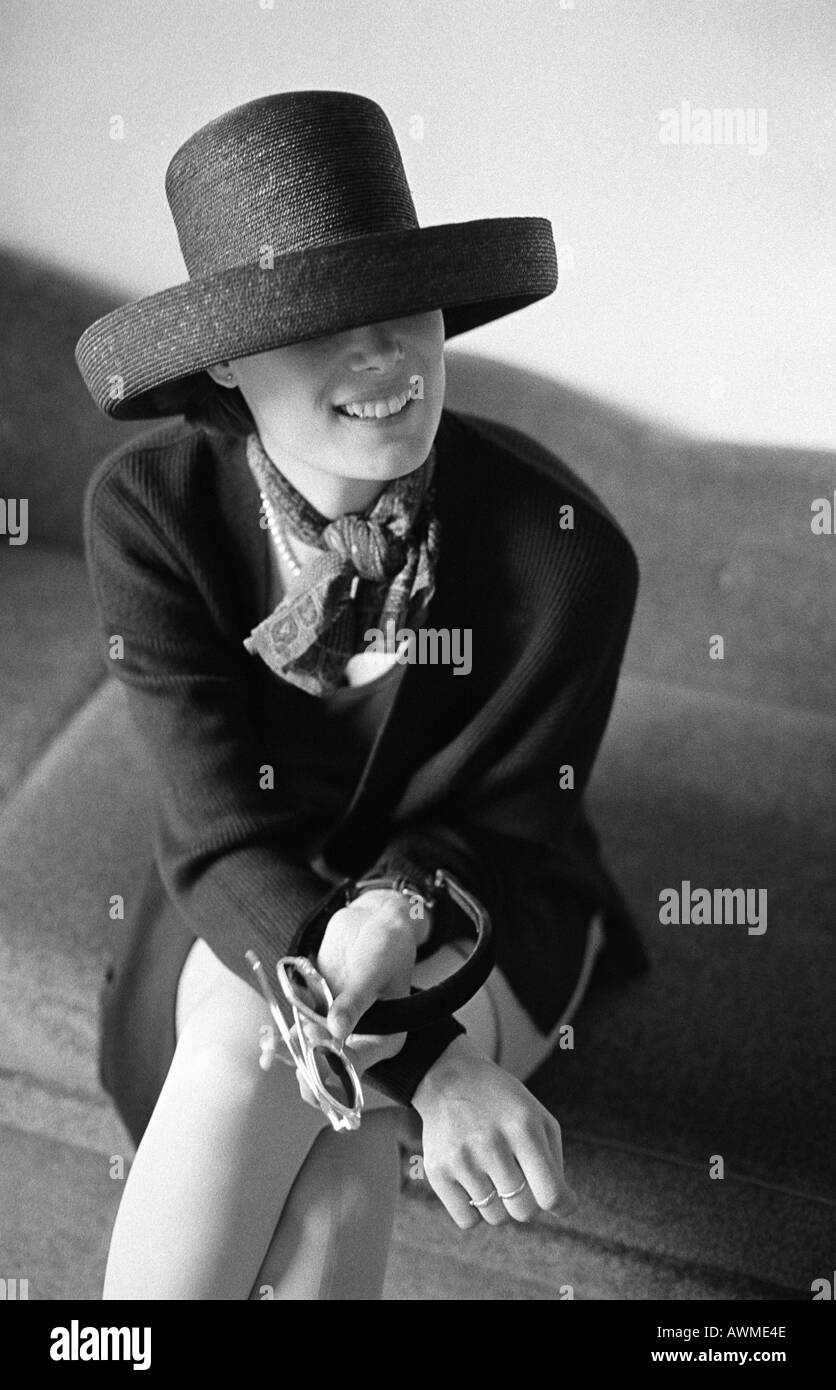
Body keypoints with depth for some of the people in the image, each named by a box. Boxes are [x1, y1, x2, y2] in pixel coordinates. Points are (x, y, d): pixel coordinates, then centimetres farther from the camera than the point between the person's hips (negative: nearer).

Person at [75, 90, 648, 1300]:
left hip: (475, 918, 0)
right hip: (254, 913, 1)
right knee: (332, 1158, -29)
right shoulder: (149, 508, -21)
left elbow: (510, 827, -11)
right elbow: (221, 829, -22)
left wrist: (399, 913, -34)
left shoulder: (567, 548, -24)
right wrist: (429, 1065, -35)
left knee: (249, 1059, -30)